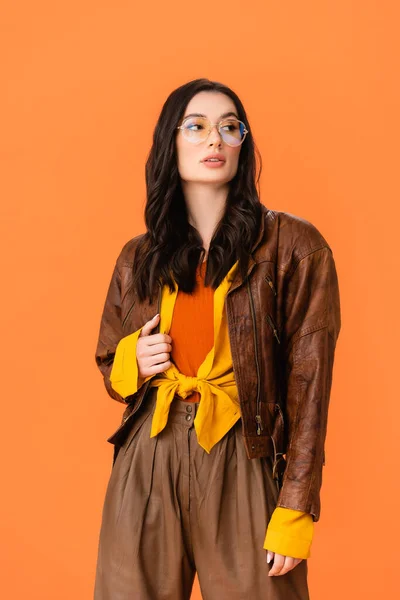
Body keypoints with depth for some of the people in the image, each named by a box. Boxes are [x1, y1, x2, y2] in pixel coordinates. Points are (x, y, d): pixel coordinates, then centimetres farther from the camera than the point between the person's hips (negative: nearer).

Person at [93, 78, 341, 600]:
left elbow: (309, 387, -6)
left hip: (243, 467, -3)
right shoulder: (138, 258, 8)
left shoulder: (294, 247, -4)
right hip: (147, 465, 3)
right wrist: (134, 363, -4)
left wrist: (294, 514, -11)